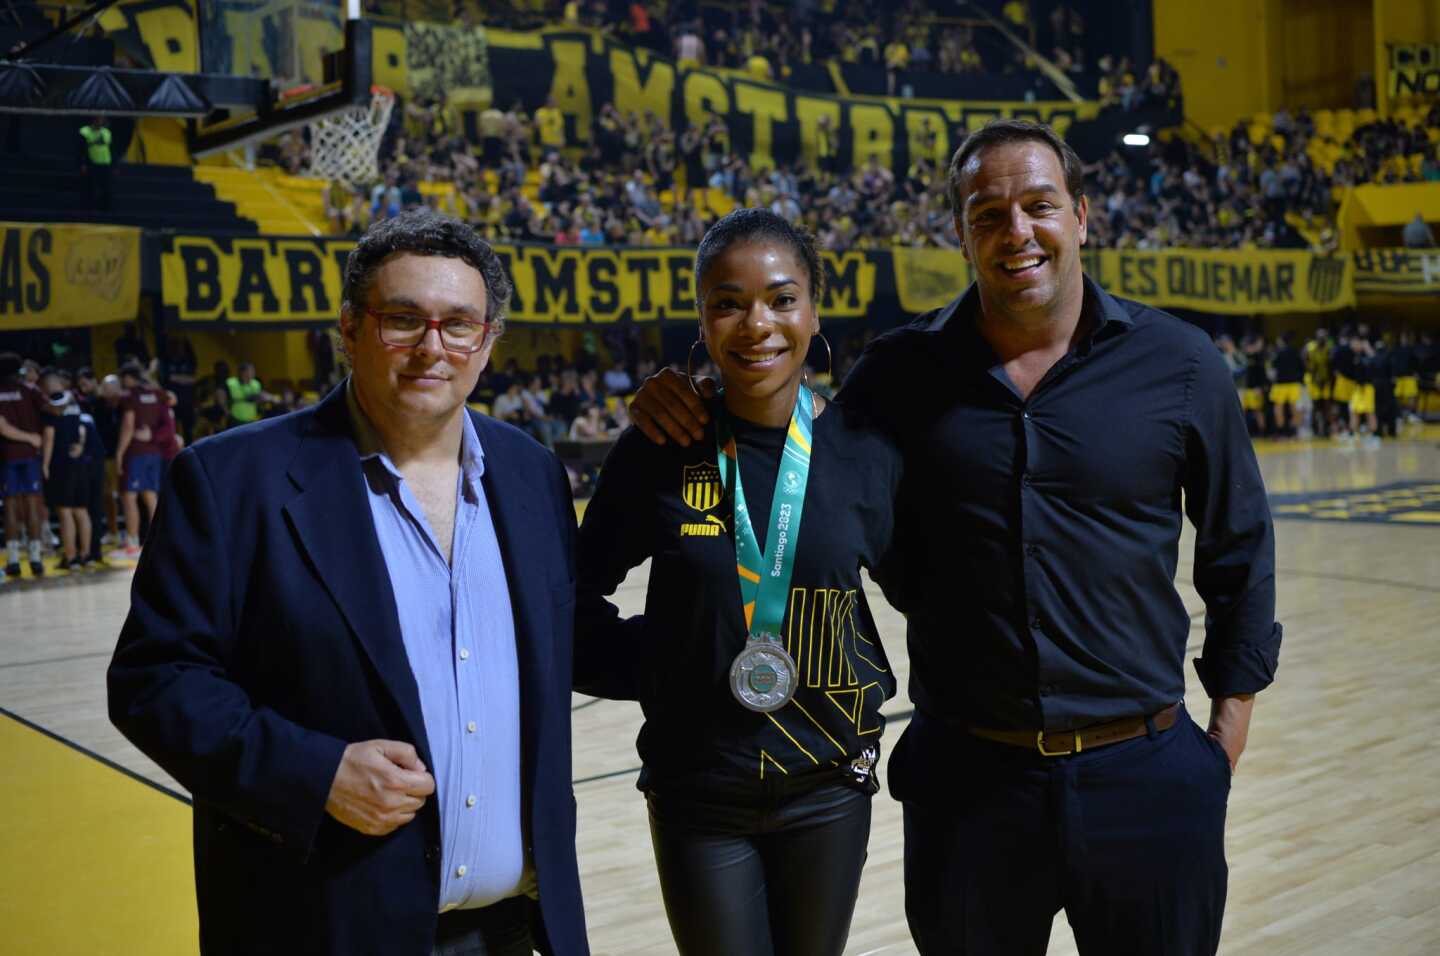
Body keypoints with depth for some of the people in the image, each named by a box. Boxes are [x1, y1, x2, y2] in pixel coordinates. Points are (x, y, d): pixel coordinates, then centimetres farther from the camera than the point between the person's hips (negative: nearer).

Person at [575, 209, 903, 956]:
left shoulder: (866, 451, -7)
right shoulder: (657, 451, -10)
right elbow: (579, 595, 3)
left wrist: (878, 686, -2)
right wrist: (648, 671, -6)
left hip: (828, 789, 1)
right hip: (696, 792, -1)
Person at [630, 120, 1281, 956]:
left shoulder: (1178, 364, -4)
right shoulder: (904, 372, -2)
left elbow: (1239, 550, 6)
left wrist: (1231, 719, 6)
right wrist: (690, 416, -8)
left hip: (1146, 777, 0)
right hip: (968, 782, 1)